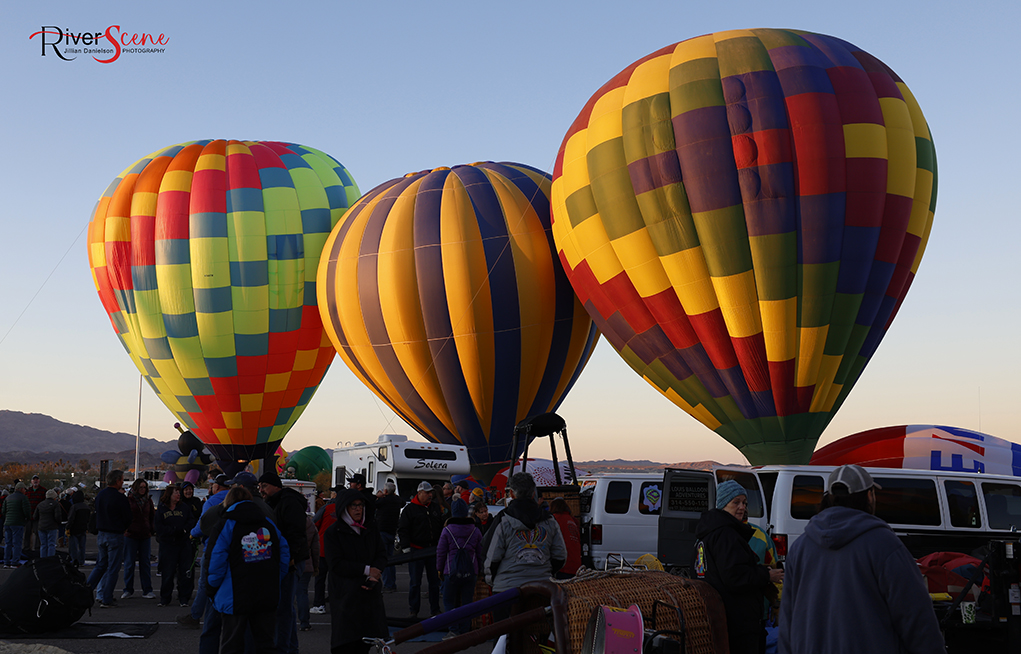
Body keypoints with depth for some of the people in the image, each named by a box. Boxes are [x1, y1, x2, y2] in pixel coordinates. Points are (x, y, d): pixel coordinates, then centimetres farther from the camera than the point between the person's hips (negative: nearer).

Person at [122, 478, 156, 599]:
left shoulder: (148, 501, 9)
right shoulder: (129, 500, -3)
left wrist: (152, 530, 5)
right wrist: (125, 528, -8)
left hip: (145, 536, 3)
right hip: (130, 535, -3)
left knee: (145, 563, 5)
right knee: (129, 563, 4)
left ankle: (147, 590, 10)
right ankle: (128, 590, 15)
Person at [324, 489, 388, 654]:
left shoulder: (372, 530, 13)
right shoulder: (333, 532, -2)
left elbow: (382, 555, 9)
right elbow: (337, 564, -9)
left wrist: (373, 578, -10)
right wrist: (366, 570, -12)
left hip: (370, 593, 4)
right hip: (346, 595, -4)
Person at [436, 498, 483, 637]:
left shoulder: (447, 530, -5)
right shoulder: (476, 531, 4)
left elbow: (441, 551, -1)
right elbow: (480, 553, 9)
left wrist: (439, 569, 10)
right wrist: (478, 570, 19)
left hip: (452, 571, -2)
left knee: (449, 601, 8)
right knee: (467, 602, 9)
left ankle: (454, 630, -4)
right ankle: (465, 630, 9)